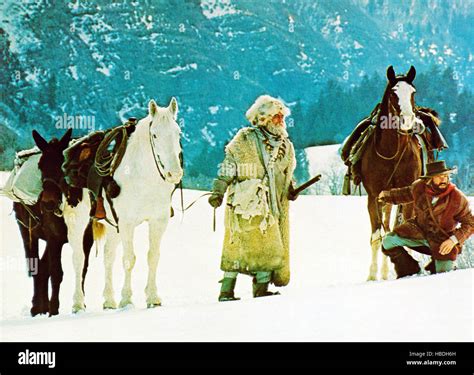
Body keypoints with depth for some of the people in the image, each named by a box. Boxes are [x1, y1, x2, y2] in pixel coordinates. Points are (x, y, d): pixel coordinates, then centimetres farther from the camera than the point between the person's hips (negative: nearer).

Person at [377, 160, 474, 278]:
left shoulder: (458, 199, -24)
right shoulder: (419, 187, -15)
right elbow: (407, 193, 12)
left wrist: (454, 239, -27)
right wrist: (388, 196, 21)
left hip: (442, 239, -3)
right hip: (419, 229, 3)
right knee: (389, 241, -13)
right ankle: (408, 272, 8)